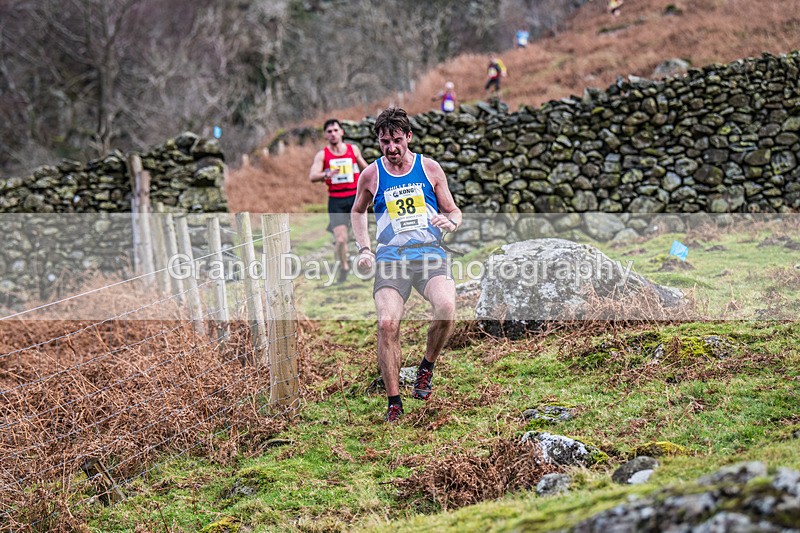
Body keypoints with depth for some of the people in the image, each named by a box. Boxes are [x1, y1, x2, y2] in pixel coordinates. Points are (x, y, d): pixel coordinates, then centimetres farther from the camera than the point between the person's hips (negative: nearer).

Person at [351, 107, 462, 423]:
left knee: (446, 308, -29)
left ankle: (427, 366, 0)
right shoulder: (371, 175, 8)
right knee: (387, 323, -21)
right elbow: (358, 211, 26)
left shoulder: (430, 168, 7)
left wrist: (451, 222, -9)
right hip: (390, 257, 0)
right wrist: (364, 248, 13)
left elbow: (454, 211, 15)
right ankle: (394, 402, -8)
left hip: (430, 254, 0)